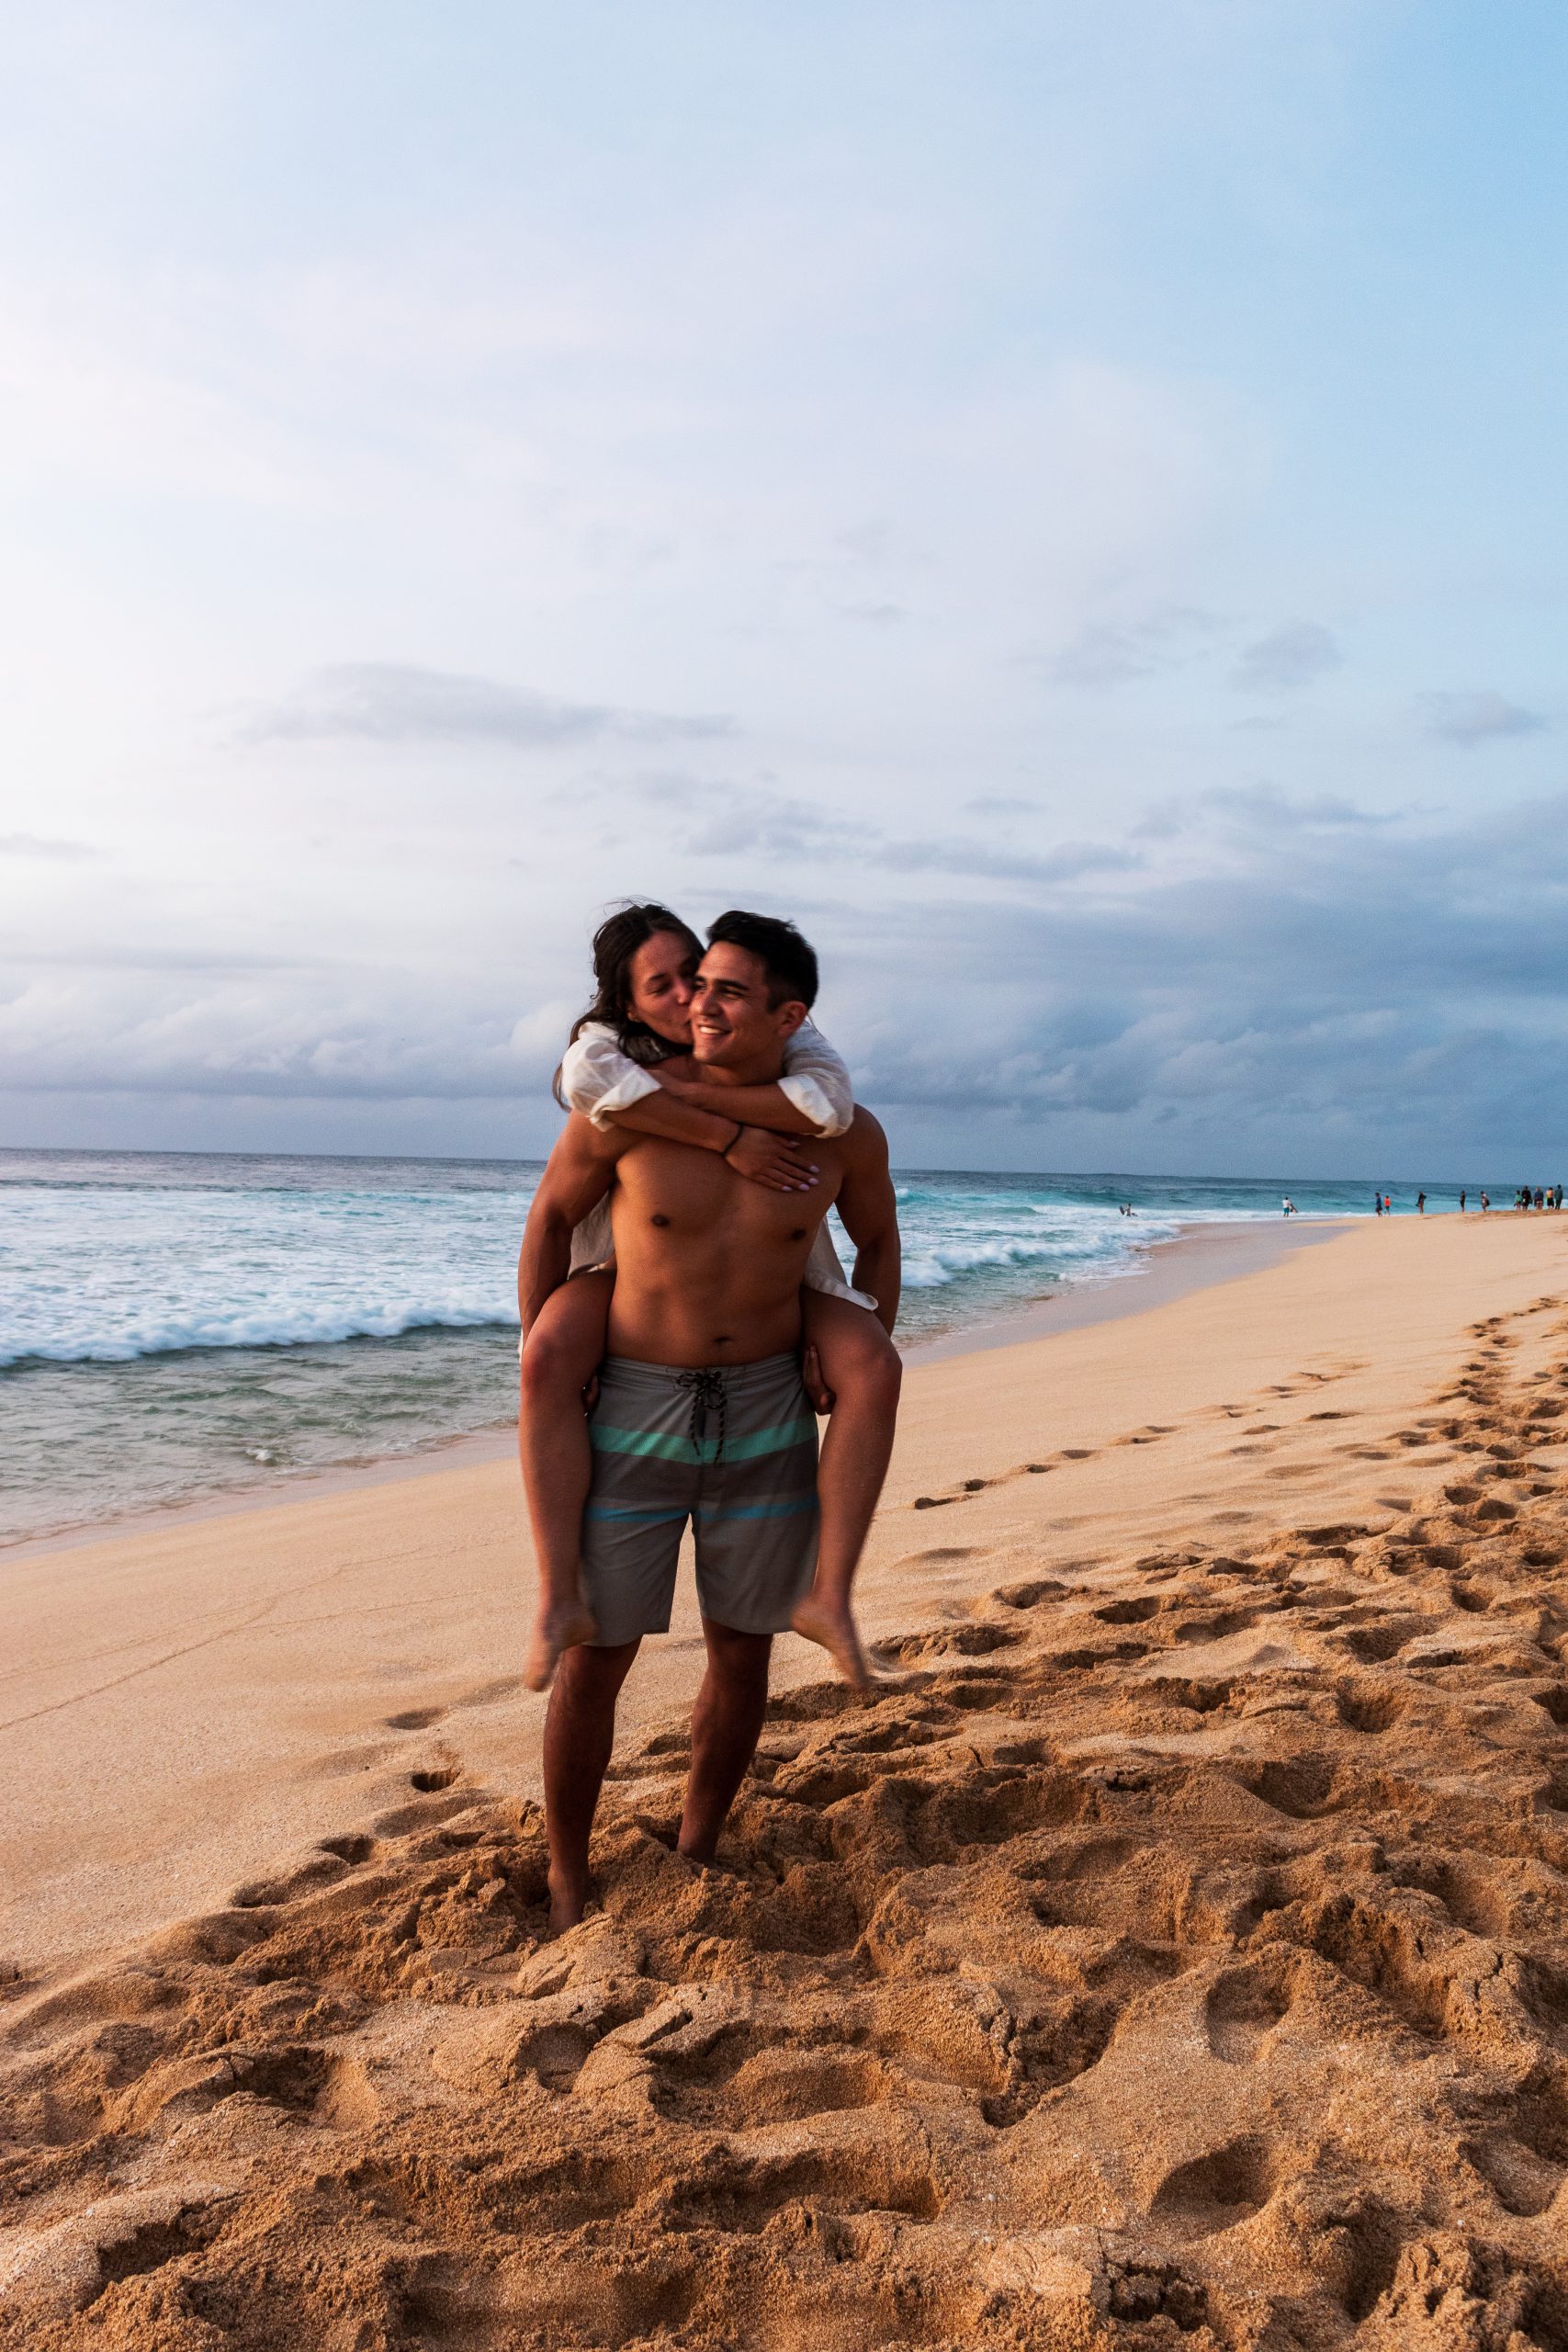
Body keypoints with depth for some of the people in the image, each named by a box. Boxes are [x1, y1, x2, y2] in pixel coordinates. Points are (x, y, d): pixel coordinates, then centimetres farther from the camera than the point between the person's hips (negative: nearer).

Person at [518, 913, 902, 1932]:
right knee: (594, 1656, 3)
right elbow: (551, 1217, 2)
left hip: (767, 1417, 2)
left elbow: (877, 1241, 12)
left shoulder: (843, 1134, -6)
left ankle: (696, 1857, 33)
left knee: (743, 1653, 12)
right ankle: (567, 1885, 22)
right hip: (631, 1410, -2)